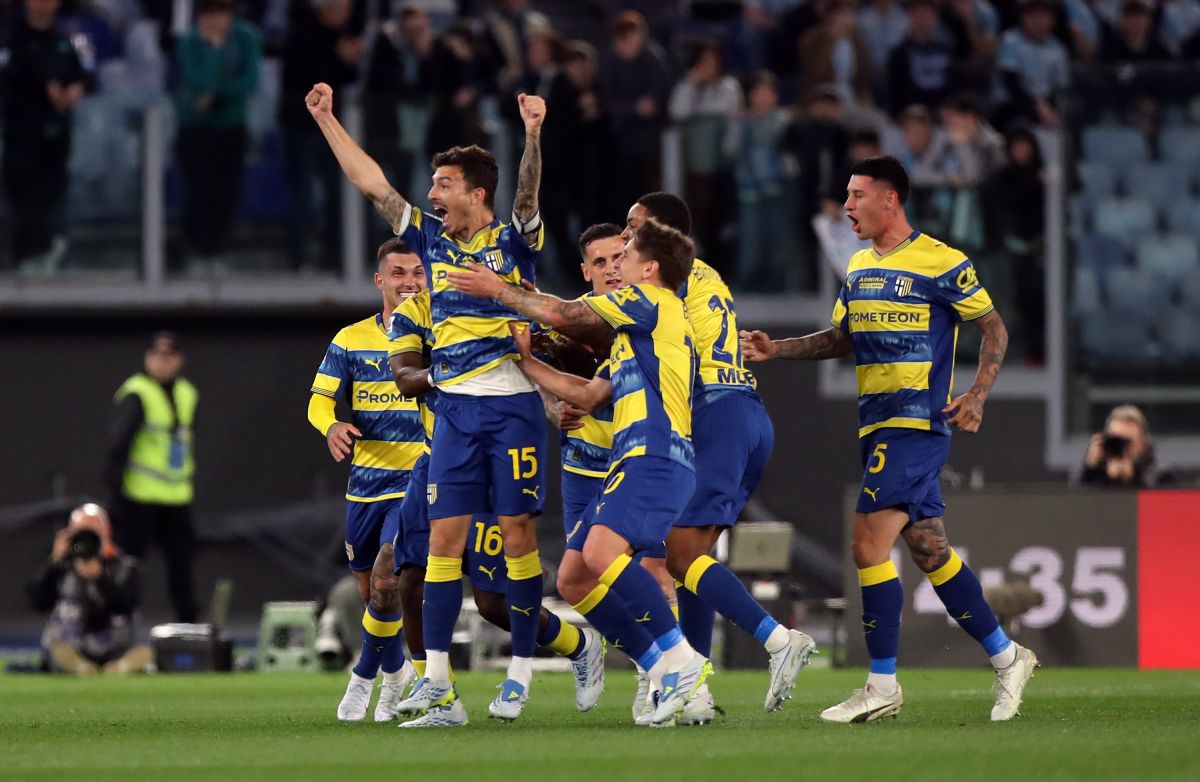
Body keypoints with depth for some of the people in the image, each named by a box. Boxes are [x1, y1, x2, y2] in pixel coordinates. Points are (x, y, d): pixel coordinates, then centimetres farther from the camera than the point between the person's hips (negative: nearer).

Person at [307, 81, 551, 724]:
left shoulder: (513, 239, -1)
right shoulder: (432, 240, 11)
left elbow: (529, 194, -20)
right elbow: (372, 183, 13)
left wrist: (534, 135, -38)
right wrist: (327, 120, 10)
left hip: (512, 406, -4)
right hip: (455, 411, 4)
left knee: (518, 532, -3)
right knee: (444, 534, -3)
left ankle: (521, 673, 3)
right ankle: (436, 678, -6)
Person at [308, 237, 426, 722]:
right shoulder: (351, 341, 3)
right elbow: (320, 400, 1)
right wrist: (331, 427, -21)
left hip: (418, 482, -3)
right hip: (365, 484, 3)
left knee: (386, 582, -18)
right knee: (369, 591, 12)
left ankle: (365, 677, 2)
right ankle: (396, 672, 38)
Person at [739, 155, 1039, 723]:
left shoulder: (940, 263, -8)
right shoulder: (859, 267, 15)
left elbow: (993, 328, -3)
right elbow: (842, 338, 24)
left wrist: (977, 395, -15)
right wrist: (777, 350, 11)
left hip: (917, 422, -8)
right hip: (875, 425, 8)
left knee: (868, 543, -15)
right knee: (928, 549, 9)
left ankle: (882, 686, -9)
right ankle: (1007, 658, 21)